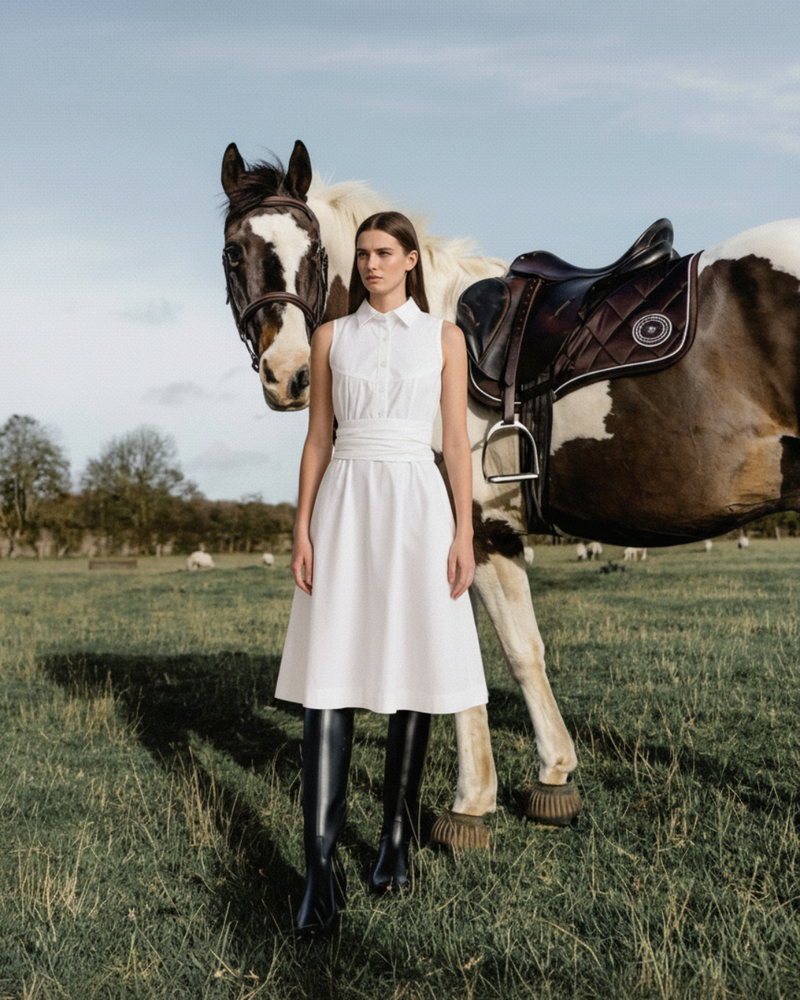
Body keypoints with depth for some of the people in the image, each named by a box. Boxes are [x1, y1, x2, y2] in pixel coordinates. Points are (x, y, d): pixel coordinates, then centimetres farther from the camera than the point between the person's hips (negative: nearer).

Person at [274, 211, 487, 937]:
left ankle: (397, 838, 19)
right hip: (346, 504, 0)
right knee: (330, 680, -7)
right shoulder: (331, 337, 10)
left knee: (412, 671, 4)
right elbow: (317, 438, 9)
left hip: (417, 504, 0)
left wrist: (464, 534, -4)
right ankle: (320, 869, -8)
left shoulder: (444, 338, 8)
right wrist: (302, 531, 1)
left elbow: (457, 442, 4)